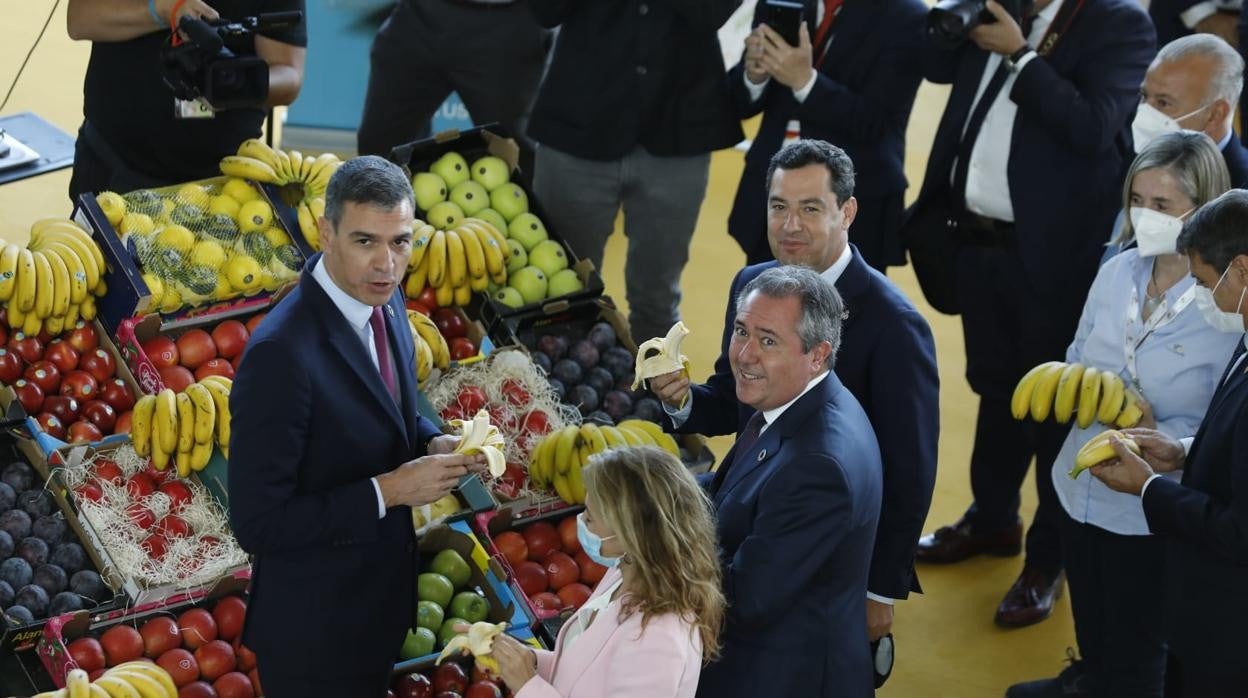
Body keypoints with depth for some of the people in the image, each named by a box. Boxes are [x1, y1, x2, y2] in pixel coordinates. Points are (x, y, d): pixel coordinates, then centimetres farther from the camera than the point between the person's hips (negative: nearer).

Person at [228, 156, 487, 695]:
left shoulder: (383, 301, -5)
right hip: (315, 626, -8)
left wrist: (433, 444, -8)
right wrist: (388, 491, -26)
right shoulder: (281, 355, -31)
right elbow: (257, 524, -28)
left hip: (377, 597, 8)